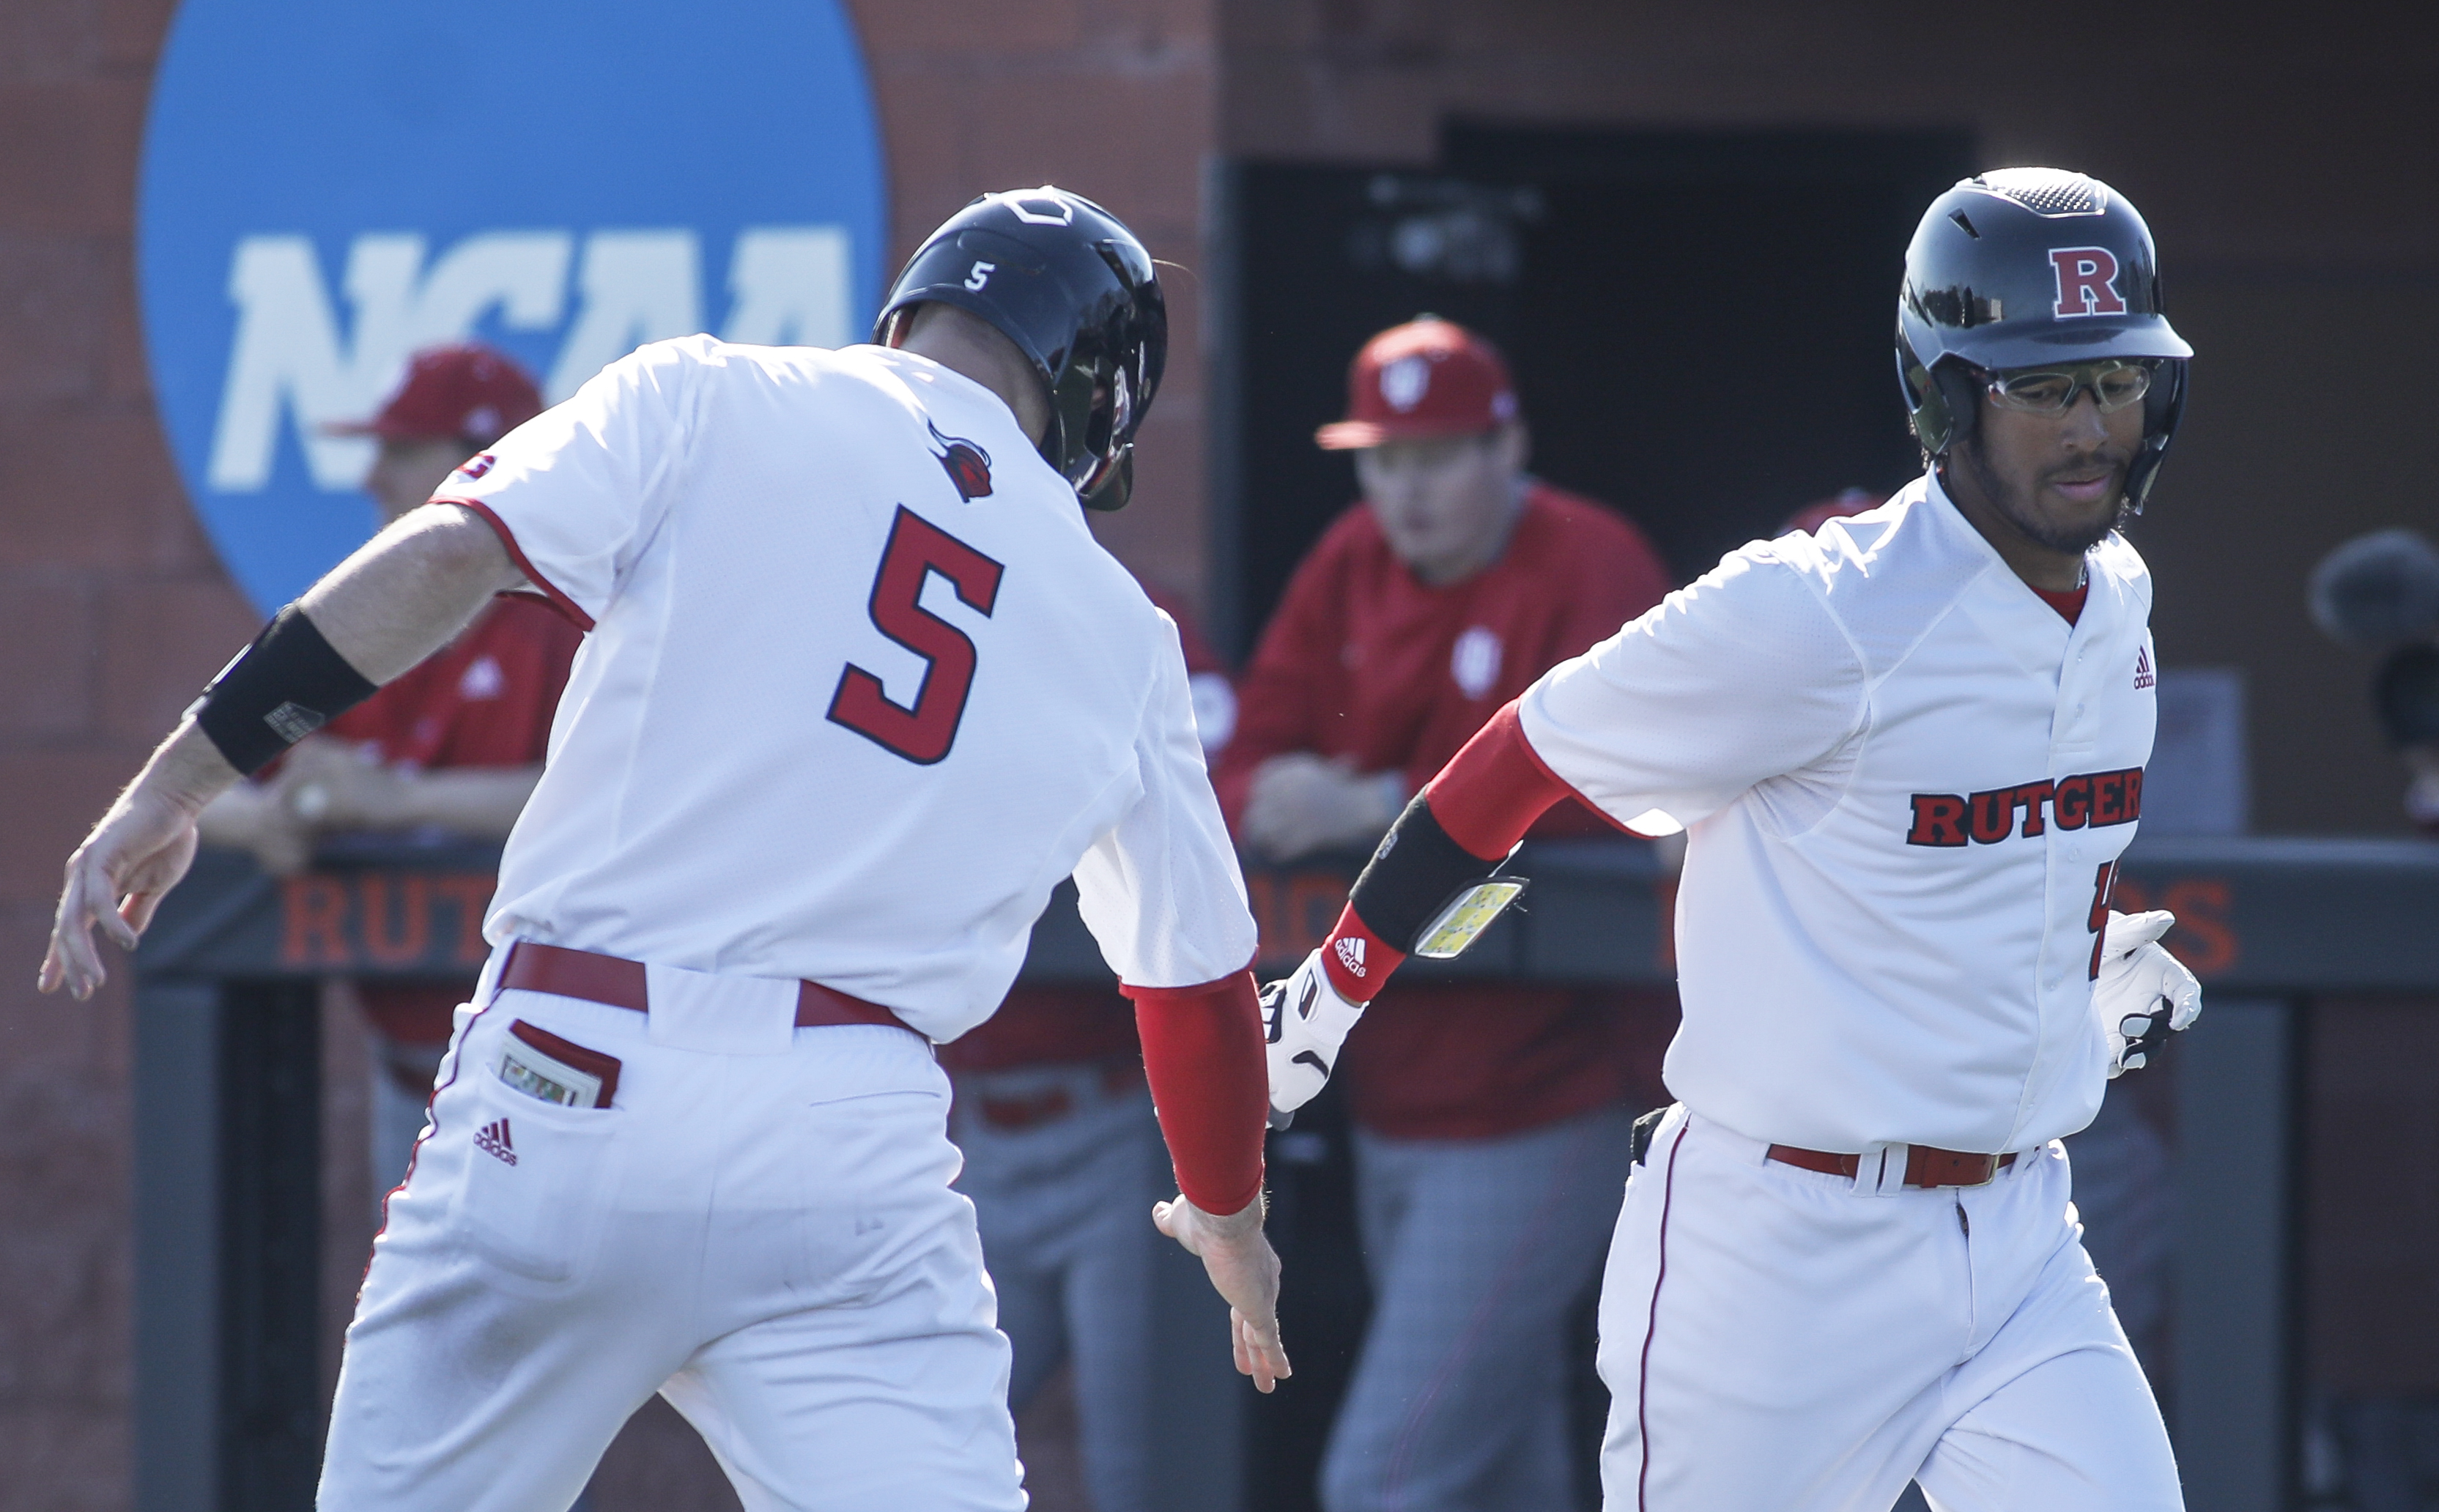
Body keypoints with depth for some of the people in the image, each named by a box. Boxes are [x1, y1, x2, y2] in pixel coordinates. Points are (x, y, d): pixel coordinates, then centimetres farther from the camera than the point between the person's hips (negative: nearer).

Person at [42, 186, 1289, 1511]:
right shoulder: (1120, 640, 16)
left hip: (561, 1096, -1)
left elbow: (444, 557, -8)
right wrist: (1228, 1219, 45)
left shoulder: (708, 404, 8)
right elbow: (1199, 972, 27)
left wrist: (179, 781, -7)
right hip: (852, 1150, 1)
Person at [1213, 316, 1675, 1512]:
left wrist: (1375, 808, -25)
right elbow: (1246, 769, 6)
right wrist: (1274, 799, -19)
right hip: (1393, 1100, 8)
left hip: (1535, 1117, -8)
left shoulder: (1592, 565, -11)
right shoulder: (1353, 564, 10)